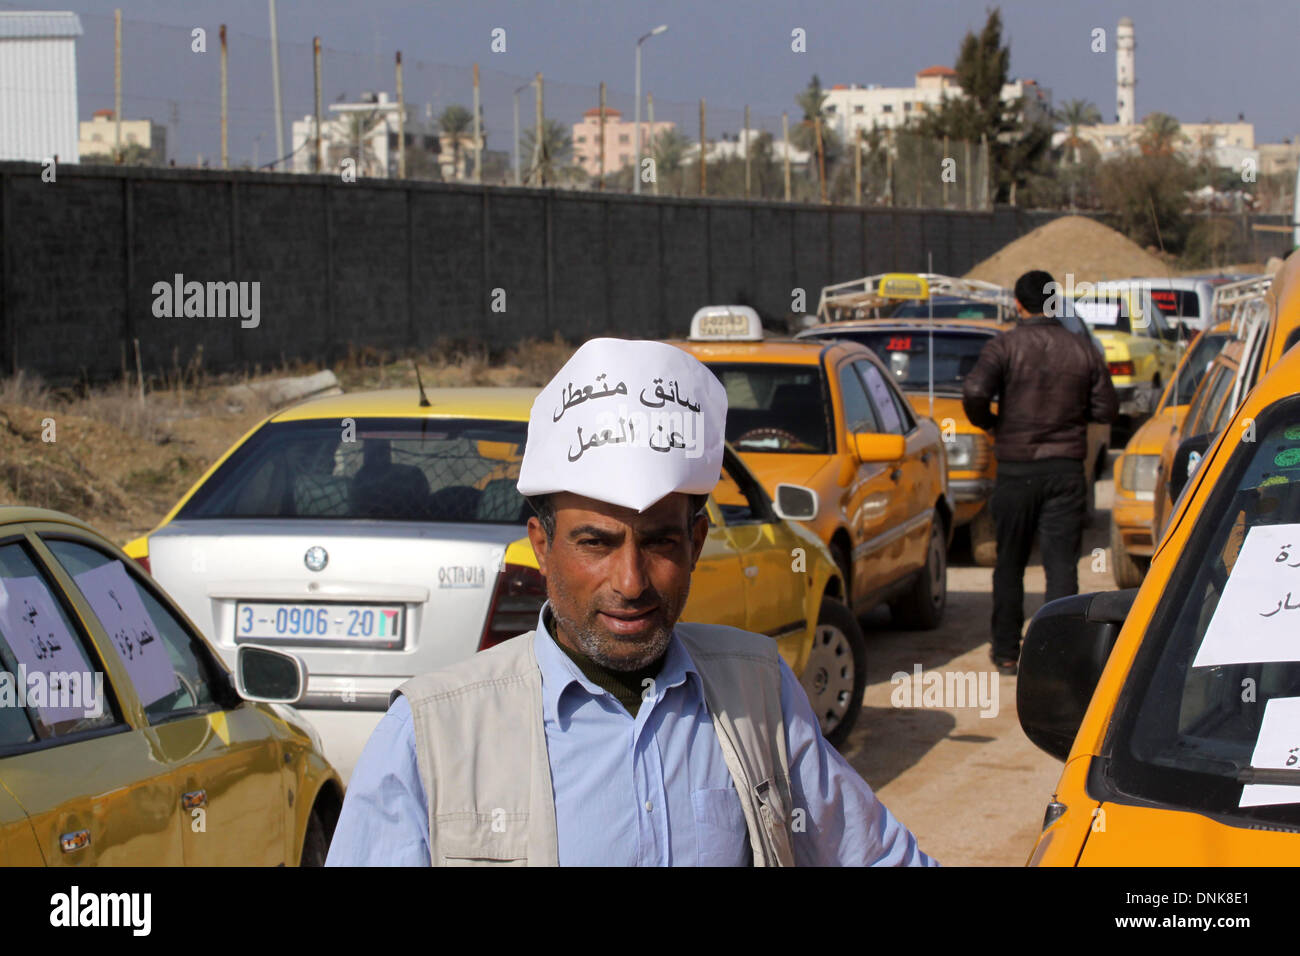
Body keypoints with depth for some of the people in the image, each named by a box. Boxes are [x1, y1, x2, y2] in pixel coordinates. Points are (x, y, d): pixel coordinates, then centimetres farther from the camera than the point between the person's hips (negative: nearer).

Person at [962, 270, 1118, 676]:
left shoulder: (1005, 346, -7)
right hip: (1066, 468, 1)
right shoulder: (1082, 349, 3)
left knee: (1009, 565, 11)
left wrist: (988, 422, -1)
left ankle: (1006, 652, 17)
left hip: (1016, 468, -1)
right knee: (1062, 563, 1)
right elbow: (1106, 408, 5)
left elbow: (974, 392, -21)